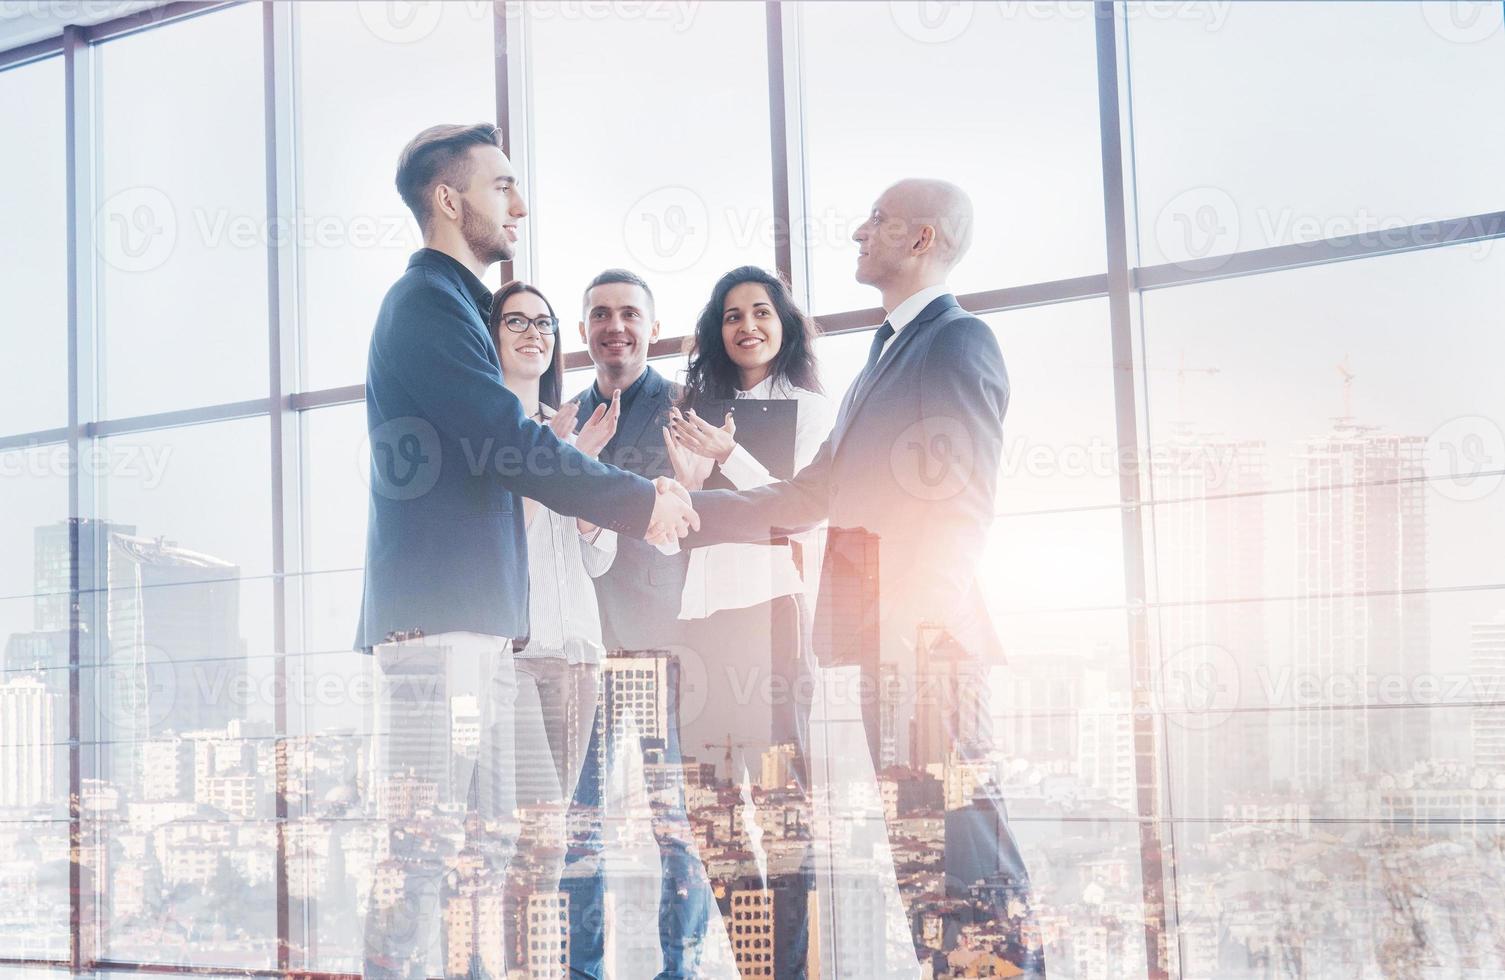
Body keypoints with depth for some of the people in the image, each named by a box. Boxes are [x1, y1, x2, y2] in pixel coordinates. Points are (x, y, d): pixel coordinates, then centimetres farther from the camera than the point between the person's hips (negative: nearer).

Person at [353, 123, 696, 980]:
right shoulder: (430, 301, -6)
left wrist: (637, 498, 14)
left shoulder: (452, 304, 25)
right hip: (437, 613, -10)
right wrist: (643, 503, -5)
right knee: (426, 845, -10)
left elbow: (502, 457, 24)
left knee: (487, 846, 9)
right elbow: (515, 446, -15)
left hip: (471, 618, 10)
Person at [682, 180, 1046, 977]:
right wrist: (691, 508, 20)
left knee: (960, 814, -8)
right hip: (881, 634, 9)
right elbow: (815, 493, 22)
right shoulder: (890, 348, 23)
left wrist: (919, 622, -21)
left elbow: (961, 501, -15)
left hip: (927, 633, -9)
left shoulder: (957, 339, -6)